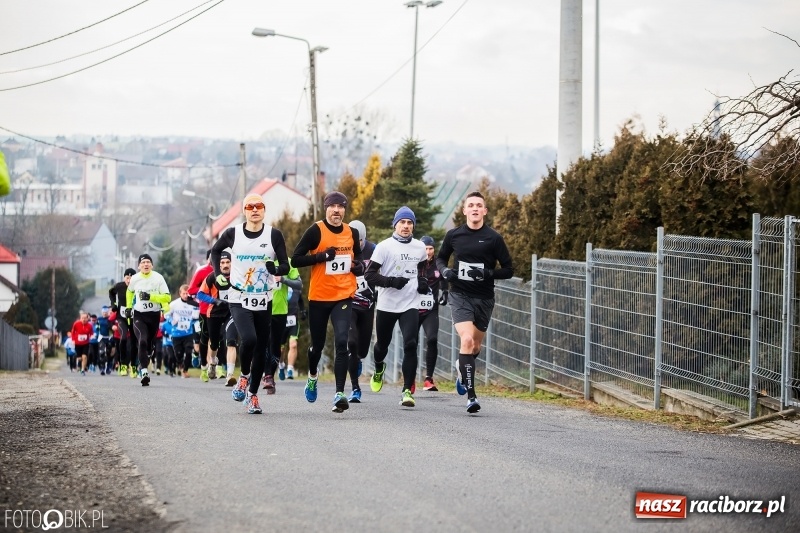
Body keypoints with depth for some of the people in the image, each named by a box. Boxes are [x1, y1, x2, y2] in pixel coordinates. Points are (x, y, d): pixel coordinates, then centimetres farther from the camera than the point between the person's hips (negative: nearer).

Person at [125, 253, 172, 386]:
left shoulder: (158, 278, -9)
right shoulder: (135, 279, -1)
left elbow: (167, 297, -13)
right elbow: (129, 292, 22)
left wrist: (150, 296, -22)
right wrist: (128, 307, 18)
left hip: (154, 315, 1)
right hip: (138, 315, -1)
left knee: (149, 344, 13)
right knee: (142, 341, -22)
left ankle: (143, 365, 41)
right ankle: (144, 372, -27)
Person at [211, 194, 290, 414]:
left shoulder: (274, 235, -2)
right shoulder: (233, 234, -1)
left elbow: (286, 266, -1)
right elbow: (215, 251, 18)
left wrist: (276, 269, -23)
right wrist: (218, 274, 5)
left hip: (264, 302, 2)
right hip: (239, 299, -1)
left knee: (261, 349, 4)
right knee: (248, 339, -25)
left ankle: (253, 394, 22)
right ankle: (244, 376, 4)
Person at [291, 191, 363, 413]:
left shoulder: (352, 233, 7)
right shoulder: (316, 231, -6)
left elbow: (357, 256, 24)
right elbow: (295, 259, -8)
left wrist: (359, 266, 2)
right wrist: (321, 256, -19)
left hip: (343, 297, 2)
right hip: (319, 297, -1)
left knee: (341, 343, -14)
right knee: (318, 344, 14)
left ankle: (339, 393, -17)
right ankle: (312, 376, 45)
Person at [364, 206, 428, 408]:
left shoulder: (419, 247, 7)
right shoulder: (384, 247, -5)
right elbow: (369, 275, -8)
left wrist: (423, 281, 6)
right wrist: (391, 281, -22)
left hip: (410, 305, 1)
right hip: (386, 305, -1)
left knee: (410, 345, -16)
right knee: (382, 344, 15)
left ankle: (408, 390, -15)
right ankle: (378, 369, 50)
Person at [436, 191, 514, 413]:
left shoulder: (494, 238, -4)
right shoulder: (454, 235, 1)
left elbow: (508, 270, -1)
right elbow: (440, 258, 17)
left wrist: (488, 273, -18)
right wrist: (445, 271, -5)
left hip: (484, 298, 1)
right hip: (460, 295, -1)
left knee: (475, 346, 14)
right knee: (467, 340, -20)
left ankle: (463, 371, 50)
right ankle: (471, 395, -18)